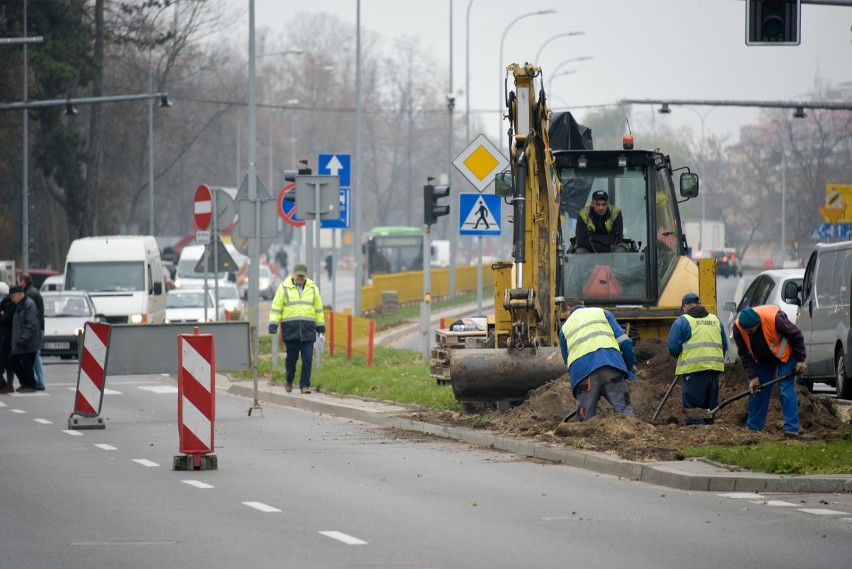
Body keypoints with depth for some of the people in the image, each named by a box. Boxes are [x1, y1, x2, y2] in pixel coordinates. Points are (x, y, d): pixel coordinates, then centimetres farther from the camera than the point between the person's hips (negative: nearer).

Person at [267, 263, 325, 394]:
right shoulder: (284, 287, 3)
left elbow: (318, 308, 16)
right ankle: (289, 381, 25)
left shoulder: (312, 288, 10)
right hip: (290, 328, -1)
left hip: (308, 329, 1)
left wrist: (321, 327, 15)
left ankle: (305, 385, -1)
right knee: (291, 357, 3)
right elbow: (276, 307, 3)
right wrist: (273, 324, -6)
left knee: (307, 358, -6)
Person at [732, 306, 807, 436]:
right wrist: (753, 376, -18)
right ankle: (753, 427, 13)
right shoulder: (738, 328, -24)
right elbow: (744, 354, -12)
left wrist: (800, 360, -17)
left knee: (786, 390, -15)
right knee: (756, 390, 3)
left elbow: (796, 336, -22)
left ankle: (791, 429, -16)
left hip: (784, 355, -5)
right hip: (763, 359, 5)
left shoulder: (774, 318, -38)